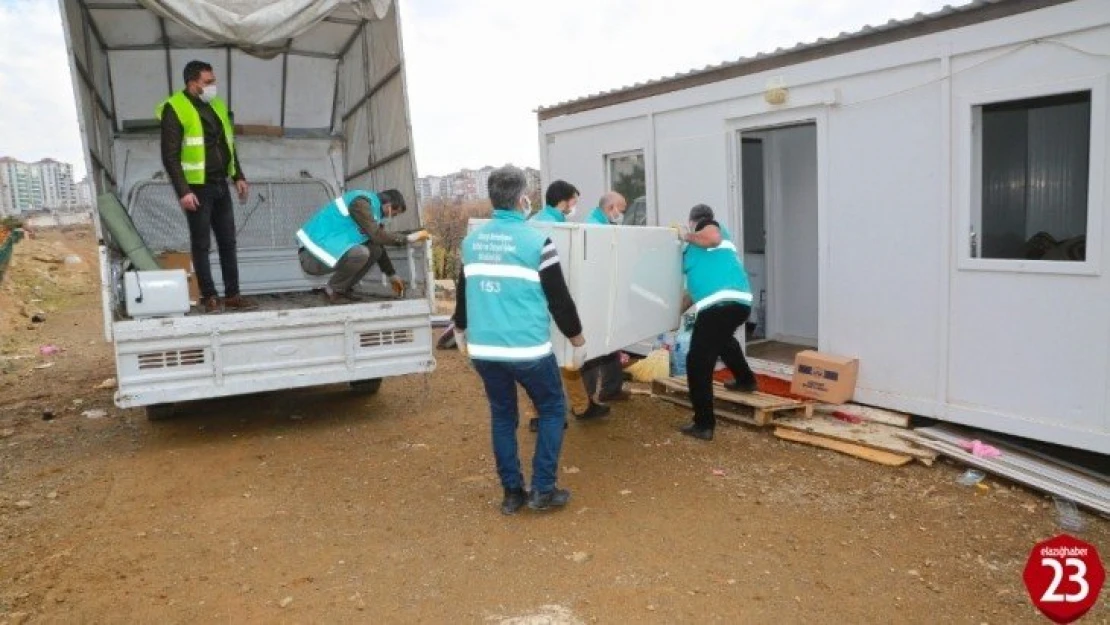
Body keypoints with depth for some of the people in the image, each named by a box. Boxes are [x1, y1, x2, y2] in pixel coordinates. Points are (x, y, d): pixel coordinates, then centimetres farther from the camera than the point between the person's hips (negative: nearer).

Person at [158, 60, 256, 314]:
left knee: (228, 241, 9)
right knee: (201, 244, 1)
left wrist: (238, 177, 14)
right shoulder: (175, 109, -11)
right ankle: (209, 297, 9)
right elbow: (170, 156, -14)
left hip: (221, 185, 7)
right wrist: (183, 191, -20)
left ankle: (232, 295, 16)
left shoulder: (216, 105, 11)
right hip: (197, 188, -7)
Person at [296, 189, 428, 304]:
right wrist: (408, 238, -15)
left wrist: (392, 275, 23)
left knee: (375, 250, 4)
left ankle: (343, 289, 9)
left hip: (325, 251, 10)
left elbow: (378, 244, 21)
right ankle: (332, 291, -7)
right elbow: (377, 236, -25)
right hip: (313, 257, -10)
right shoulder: (361, 203, -17)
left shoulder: (373, 208, 13)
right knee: (361, 253, -29)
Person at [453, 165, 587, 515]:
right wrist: (578, 340, 6)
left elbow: (463, 292, 18)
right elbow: (559, 298, -7)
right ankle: (543, 490, 12)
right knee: (552, 410, 13)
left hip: (483, 349, 5)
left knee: (502, 415, 18)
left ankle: (512, 493, 22)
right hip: (528, 349, -5)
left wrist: (460, 331, 36)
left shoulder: (472, 241, 7)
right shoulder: (536, 241, -10)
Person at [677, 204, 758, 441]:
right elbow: (697, 287, 35)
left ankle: (704, 425, 0)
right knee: (721, 337, 41)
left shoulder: (707, 227, 11)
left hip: (720, 304, -10)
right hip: (740, 302, 10)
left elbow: (713, 237, -16)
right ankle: (746, 380, 55)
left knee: (698, 364, -2)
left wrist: (686, 236, 1)